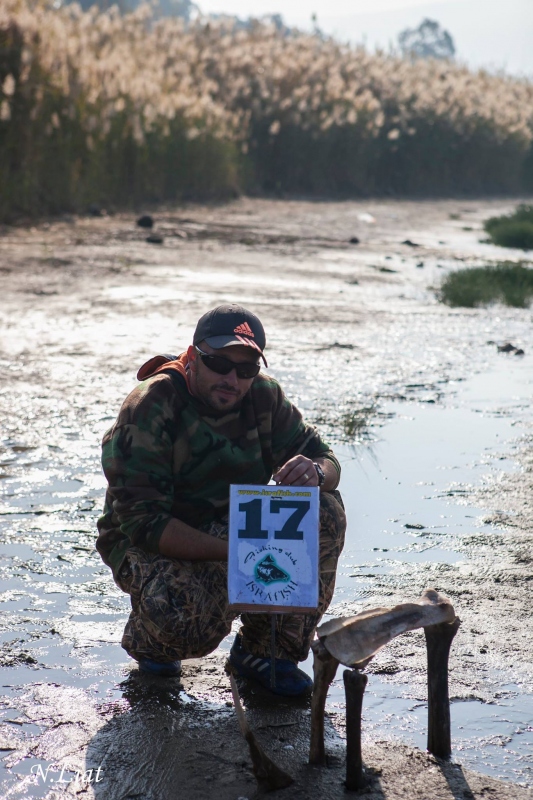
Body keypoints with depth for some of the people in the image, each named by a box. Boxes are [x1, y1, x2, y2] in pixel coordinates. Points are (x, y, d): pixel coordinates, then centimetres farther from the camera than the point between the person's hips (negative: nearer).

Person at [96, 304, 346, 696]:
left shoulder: (263, 396, -6)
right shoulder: (150, 409, -23)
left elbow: (327, 460, -3)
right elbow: (142, 521, -28)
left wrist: (315, 472, -30)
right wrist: (231, 552, -37)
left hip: (234, 527, 6)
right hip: (151, 545, -5)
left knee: (325, 512, -19)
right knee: (190, 614, -38)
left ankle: (265, 649, -5)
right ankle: (148, 640, 3)